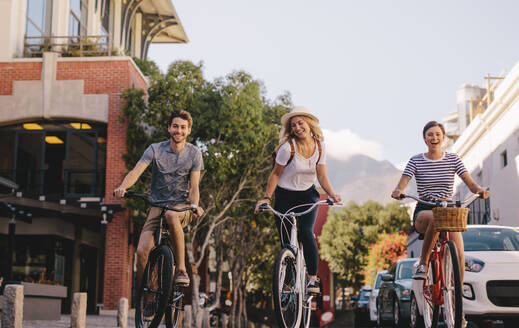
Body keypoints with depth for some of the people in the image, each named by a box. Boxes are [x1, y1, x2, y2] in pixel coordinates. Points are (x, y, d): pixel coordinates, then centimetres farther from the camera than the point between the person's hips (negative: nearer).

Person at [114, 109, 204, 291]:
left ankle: (181, 269, -27)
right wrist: (123, 187, -33)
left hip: (182, 206, -1)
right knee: (142, 251, -18)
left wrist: (194, 205, -23)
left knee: (171, 215, -39)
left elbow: (194, 187, -2)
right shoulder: (155, 149, 1)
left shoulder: (194, 153, 2)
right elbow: (136, 171, -13)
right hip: (157, 206, 1)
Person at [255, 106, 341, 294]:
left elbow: (321, 176, 1)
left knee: (305, 232, -21)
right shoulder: (288, 147, -17)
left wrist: (332, 194, -14)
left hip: (307, 195, 2)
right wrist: (267, 198, -14)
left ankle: (313, 279, -11)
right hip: (285, 196, -2)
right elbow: (276, 174, -7)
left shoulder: (320, 146, -5)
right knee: (287, 242, -4)